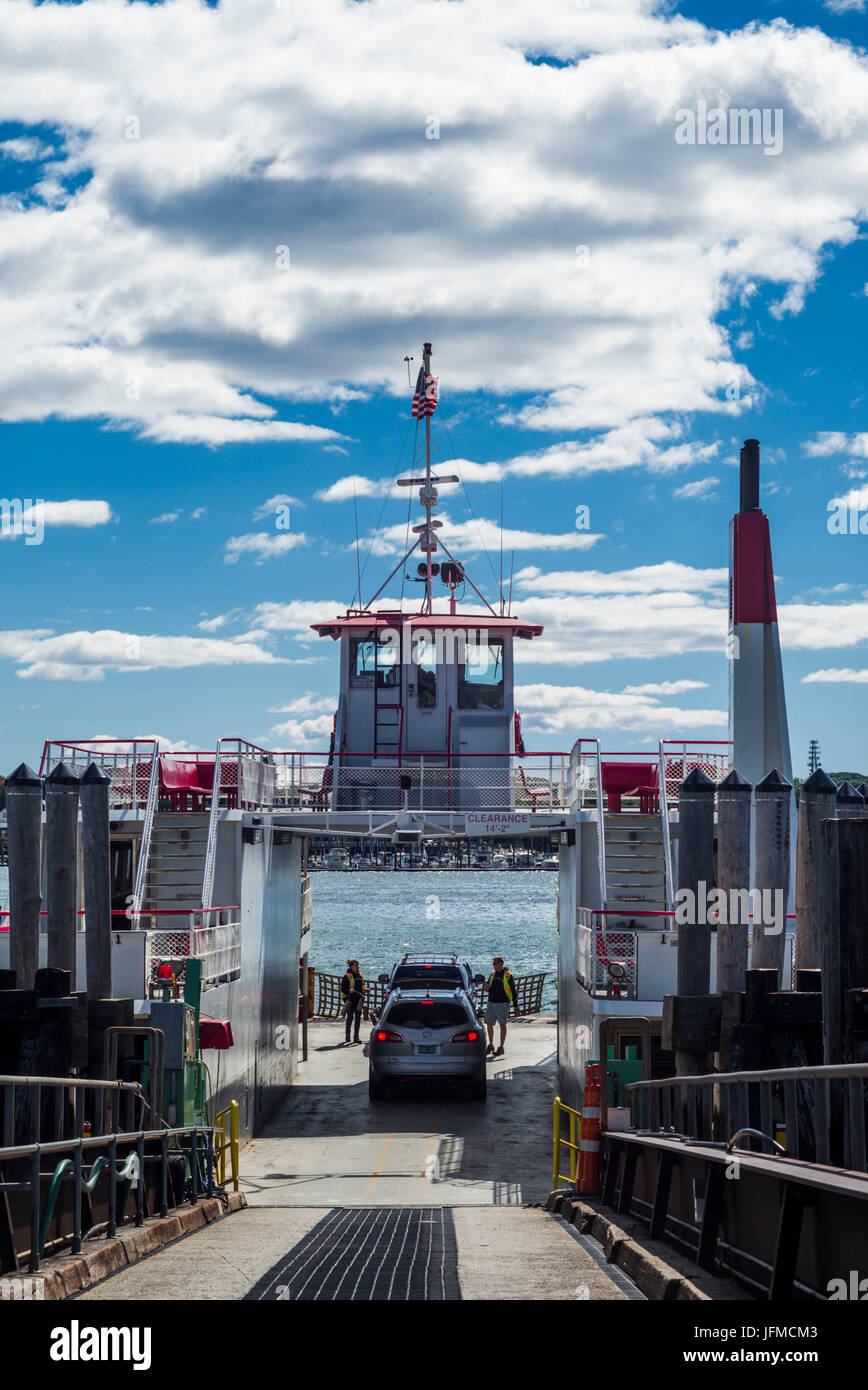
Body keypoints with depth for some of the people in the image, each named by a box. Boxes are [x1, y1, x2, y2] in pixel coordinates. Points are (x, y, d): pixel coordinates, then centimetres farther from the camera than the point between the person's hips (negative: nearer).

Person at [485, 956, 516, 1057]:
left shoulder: (508, 975, -5)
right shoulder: (492, 974, 12)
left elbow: (513, 990, -4)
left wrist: (515, 1004, -8)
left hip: (503, 1003, -6)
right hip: (491, 1002, 6)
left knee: (502, 1024, -1)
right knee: (489, 1024, 6)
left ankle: (501, 1048, 4)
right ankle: (490, 1046, 20)